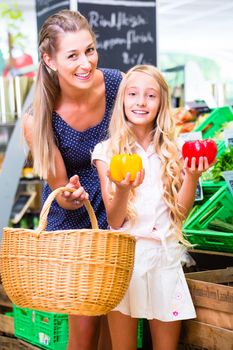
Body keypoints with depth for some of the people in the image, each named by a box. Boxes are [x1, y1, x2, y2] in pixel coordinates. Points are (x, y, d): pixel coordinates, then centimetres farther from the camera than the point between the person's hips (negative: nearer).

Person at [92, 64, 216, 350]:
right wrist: (122, 189, -25)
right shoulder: (107, 151, 0)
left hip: (165, 256, 3)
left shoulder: (172, 152, 8)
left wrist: (192, 177, -13)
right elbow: (114, 221, -6)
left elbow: (180, 211, 2)